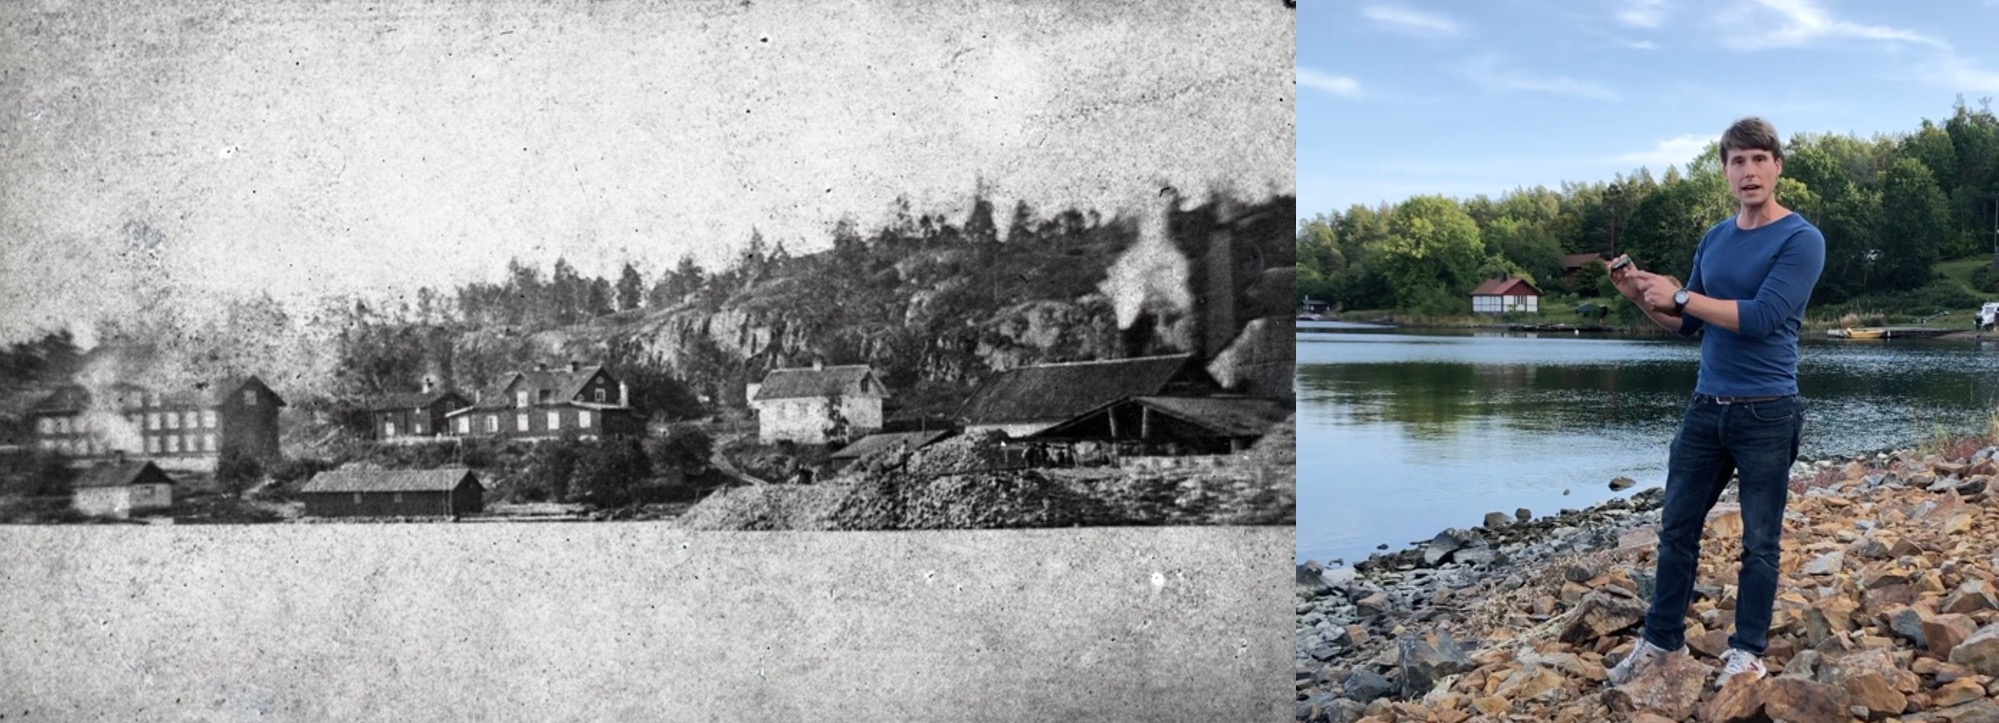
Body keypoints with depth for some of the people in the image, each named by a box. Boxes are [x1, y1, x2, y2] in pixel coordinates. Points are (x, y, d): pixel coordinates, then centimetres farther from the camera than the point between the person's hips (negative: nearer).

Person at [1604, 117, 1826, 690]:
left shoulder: (1802, 240, -10)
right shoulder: (1714, 240, 10)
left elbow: (1761, 317, -22)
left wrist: (1679, 295, -17)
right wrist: (1643, 299, -1)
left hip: (1767, 414, -6)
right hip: (1706, 407, 6)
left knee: (1759, 542, 5)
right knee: (1677, 528, 10)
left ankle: (1747, 652, 17)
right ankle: (1662, 639, 22)